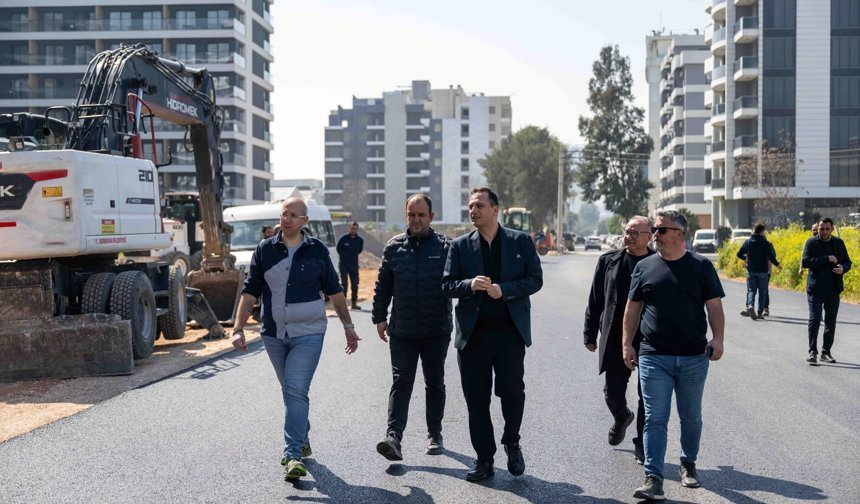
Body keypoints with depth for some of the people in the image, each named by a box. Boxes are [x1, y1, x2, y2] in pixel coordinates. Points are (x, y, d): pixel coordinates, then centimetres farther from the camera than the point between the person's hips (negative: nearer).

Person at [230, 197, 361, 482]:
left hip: (308, 334, -3)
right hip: (274, 334, 3)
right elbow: (250, 293, 3)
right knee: (290, 391, 16)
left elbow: (334, 291, 8)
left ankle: (293, 454, -15)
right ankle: (302, 441, 34)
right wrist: (238, 329, -5)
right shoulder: (264, 250, 2)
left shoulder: (317, 250, 0)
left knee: (296, 391, -15)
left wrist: (348, 326, 10)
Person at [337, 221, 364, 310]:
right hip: (343, 264, -3)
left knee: (355, 284, 6)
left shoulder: (360, 240, 2)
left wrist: (352, 256, 11)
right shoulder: (343, 238, -8)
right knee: (344, 284, -6)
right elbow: (338, 249, 4)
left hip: (354, 265, 4)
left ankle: (354, 303, 14)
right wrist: (344, 256, 9)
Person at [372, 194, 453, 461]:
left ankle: (434, 435, 24)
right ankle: (394, 437, -12)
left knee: (435, 384, 12)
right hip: (402, 330, 1)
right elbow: (383, 286, 11)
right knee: (401, 382, -5)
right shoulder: (394, 247, 5)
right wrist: (380, 318, 9)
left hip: (437, 330, -1)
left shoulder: (445, 246, -2)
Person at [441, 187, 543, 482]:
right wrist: (470, 285, -16)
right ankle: (484, 460, 16)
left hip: (510, 330, -1)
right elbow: (447, 285, 4)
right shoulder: (460, 246, 8)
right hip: (473, 333, 2)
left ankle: (511, 442, 26)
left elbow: (535, 279, 1)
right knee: (476, 399, 4)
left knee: (512, 391, -2)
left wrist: (504, 289, -14)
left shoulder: (520, 242, 5)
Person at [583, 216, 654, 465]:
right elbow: (595, 300, 7)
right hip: (615, 339, 2)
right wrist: (590, 334, 5)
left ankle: (642, 445, 20)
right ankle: (622, 418, 40)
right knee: (613, 392, 6)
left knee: (647, 397, 5)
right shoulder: (609, 261, 4)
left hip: (650, 342, -2)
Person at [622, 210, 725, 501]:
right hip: (654, 357, 0)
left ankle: (688, 464, 36)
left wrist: (717, 338, -11)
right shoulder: (645, 267, 5)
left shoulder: (701, 266, 3)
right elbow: (633, 309, 10)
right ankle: (653, 479, -4)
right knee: (655, 419, -5)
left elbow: (714, 306, 2)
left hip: (694, 357, 0)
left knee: (691, 417, 14)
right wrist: (627, 344, 5)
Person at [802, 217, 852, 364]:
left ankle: (826, 352, 16)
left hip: (833, 290, 4)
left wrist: (843, 269, -9)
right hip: (815, 289, -4)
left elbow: (848, 262, 15)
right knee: (814, 320, -8)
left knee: (831, 322, 7)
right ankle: (812, 352, -3)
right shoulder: (811, 243, -2)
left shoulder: (839, 243, 9)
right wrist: (826, 259, -21)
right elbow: (805, 262, -14)